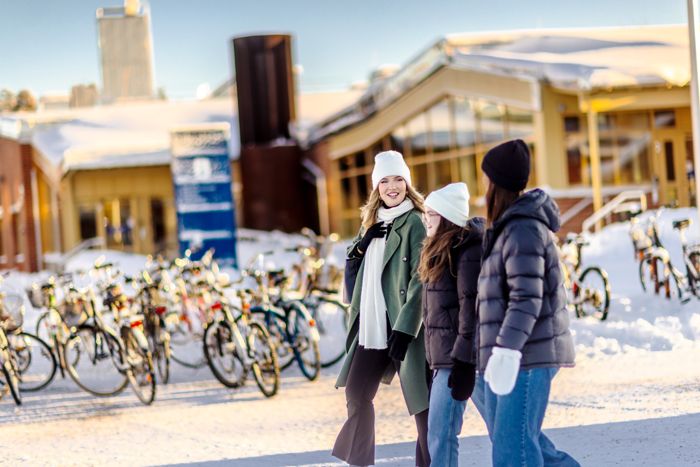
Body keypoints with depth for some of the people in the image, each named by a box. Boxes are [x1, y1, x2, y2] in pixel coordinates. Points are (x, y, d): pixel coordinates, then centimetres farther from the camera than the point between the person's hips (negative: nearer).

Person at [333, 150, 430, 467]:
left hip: (402, 326, -8)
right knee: (356, 391, 14)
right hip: (372, 325, 8)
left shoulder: (415, 223, -8)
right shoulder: (374, 221, 15)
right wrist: (363, 243, -4)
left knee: (420, 399, -7)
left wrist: (405, 328, -22)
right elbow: (352, 258, 18)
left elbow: (420, 280, -15)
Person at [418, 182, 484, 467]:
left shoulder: (468, 250, -12)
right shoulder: (439, 250, 17)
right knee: (441, 432, 9)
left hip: (458, 356, -10)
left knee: (440, 434, -12)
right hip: (442, 355, 10)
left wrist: (463, 361, -22)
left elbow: (471, 306, -18)